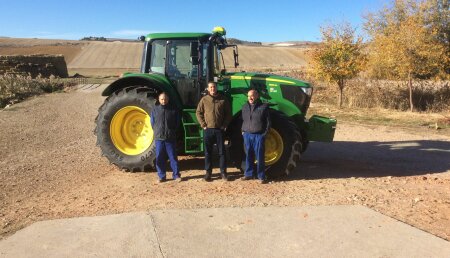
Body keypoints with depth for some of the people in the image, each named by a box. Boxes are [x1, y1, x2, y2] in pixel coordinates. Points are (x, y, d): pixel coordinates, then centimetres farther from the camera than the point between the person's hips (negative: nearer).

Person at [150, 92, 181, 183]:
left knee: (173, 157, 2)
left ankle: (176, 175, 12)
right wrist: (157, 132, 5)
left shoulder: (173, 110, 3)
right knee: (160, 158, 4)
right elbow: (152, 123, 11)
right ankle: (162, 176, 15)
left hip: (170, 138, -1)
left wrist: (172, 132, 4)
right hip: (159, 138, 1)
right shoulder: (155, 110, 7)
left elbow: (177, 123, 8)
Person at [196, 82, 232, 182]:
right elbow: (198, 113, 5)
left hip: (220, 129, 0)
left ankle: (223, 172, 14)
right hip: (208, 129, 0)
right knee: (208, 152, 7)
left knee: (221, 151, 5)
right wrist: (203, 125, -4)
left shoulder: (223, 100, 2)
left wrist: (225, 125, -2)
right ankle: (208, 172, 16)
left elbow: (228, 113, 6)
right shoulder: (204, 100, 2)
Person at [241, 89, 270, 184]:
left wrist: (265, 133, -6)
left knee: (259, 156, -1)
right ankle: (248, 174, 22)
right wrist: (243, 131, 10)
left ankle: (261, 176, 7)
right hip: (247, 135, 4)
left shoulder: (263, 107, -2)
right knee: (248, 156, 10)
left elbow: (268, 122, 0)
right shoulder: (245, 107, 12)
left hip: (259, 135, -4)